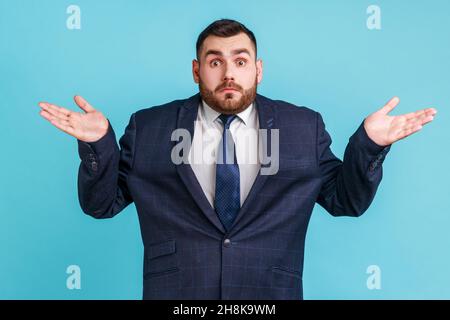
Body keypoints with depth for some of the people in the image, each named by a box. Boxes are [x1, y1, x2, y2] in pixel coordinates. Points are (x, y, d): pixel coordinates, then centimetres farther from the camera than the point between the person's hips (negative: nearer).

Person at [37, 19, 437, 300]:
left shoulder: (304, 127, 2)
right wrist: (99, 144, -15)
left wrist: (369, 144, -13)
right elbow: (102, 203, 2)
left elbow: (346, 201, 4)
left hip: (270, 291, 1)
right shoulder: (149, 127, 0)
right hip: (174, 289, 0)